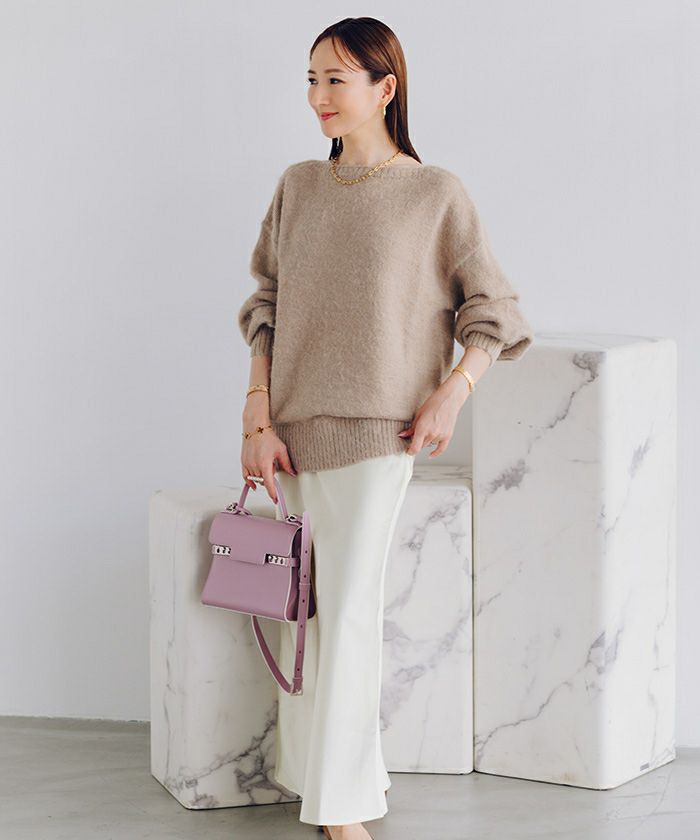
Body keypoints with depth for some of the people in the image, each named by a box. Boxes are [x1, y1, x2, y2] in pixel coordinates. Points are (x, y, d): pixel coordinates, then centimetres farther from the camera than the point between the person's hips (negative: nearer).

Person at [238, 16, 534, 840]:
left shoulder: (436, 194, -1)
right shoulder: (297, 187, 9)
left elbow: (490, 310, 4)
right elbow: (265, 309, 8)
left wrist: (451, 396, -10)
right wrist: (259, 421, -1)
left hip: (376, 430, -4)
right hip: (295, 427, 4)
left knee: (347, 610, -9)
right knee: (305, 607, 6)